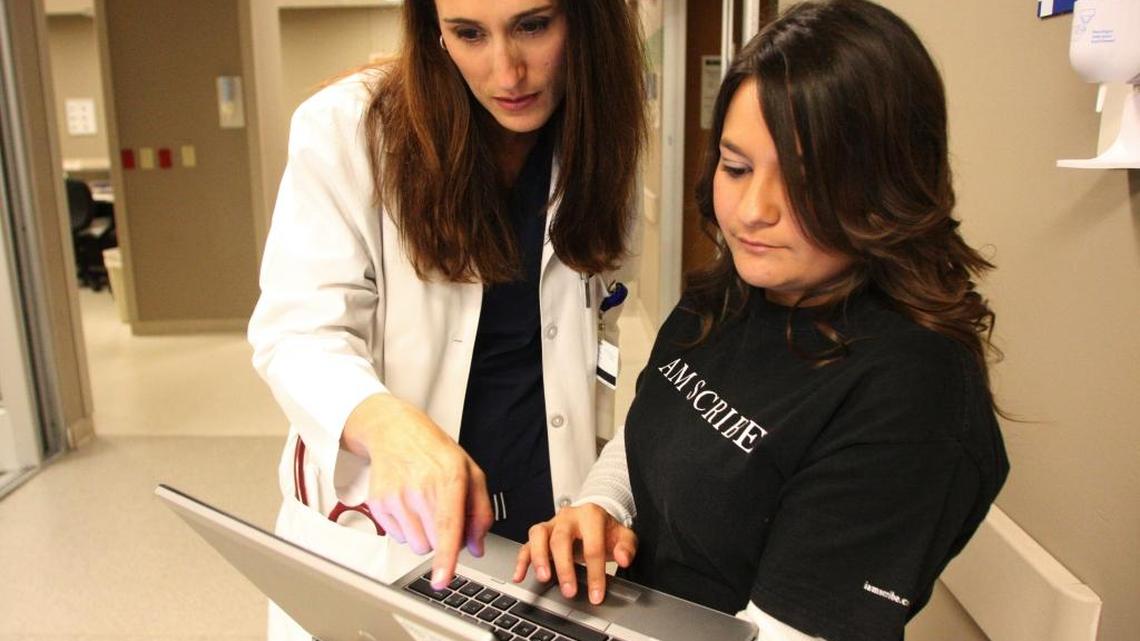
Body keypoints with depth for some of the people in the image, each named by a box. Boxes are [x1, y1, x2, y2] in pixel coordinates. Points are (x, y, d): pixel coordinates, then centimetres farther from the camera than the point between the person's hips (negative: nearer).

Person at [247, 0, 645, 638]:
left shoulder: (597, 140, -3)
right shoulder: (347, 127, -16)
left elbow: (596, 333, 5)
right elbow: (298, 331, -20)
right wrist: (388, 423, -41)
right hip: (379, 519, -2)